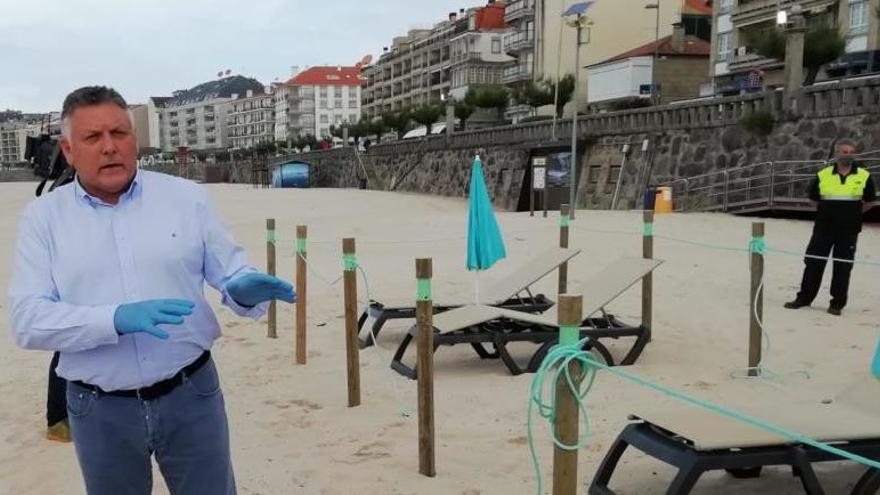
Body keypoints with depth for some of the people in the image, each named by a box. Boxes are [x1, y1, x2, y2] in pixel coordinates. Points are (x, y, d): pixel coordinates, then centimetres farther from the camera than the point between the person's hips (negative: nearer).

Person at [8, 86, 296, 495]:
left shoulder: (187, 198, 1)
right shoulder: (43, 217, -1)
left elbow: (231, 272, 5)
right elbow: (27, 318, -10)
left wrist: (245, 289, -20)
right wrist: (117, 319, -26)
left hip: (191, 394, 0)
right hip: (100, 410, 0)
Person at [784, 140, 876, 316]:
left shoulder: (864, 176, 0)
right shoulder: (823, 175, 0)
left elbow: (870, 202, 11)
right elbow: (814, 199, 14)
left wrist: (852, 213, 6)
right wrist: (827, 212, 9)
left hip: (849, 230, 0)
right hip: (823, 228, 1)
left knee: (843, 267, 5)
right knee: (813, 262, 3)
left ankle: (837, 304, 14)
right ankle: (804, 298, 15)